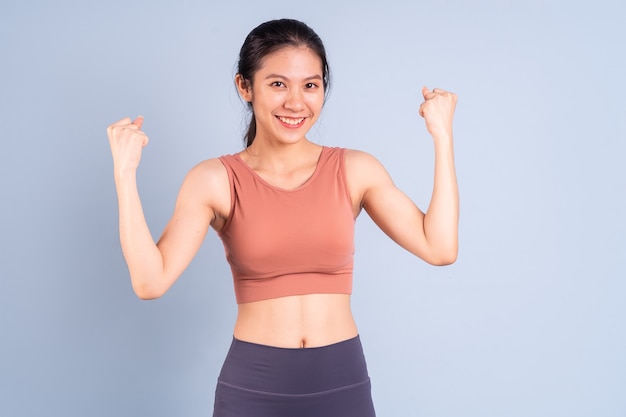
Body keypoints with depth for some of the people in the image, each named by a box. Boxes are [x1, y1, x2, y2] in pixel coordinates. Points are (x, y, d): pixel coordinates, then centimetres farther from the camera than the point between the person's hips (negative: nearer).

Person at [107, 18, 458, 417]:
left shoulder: (355, 170, -2)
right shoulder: (215, 180, -6)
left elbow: (440, 248, -10)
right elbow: (151, 280, -14)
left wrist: (442, 136, -8)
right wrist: (125, 173, -19)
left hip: (342, 383, 2)